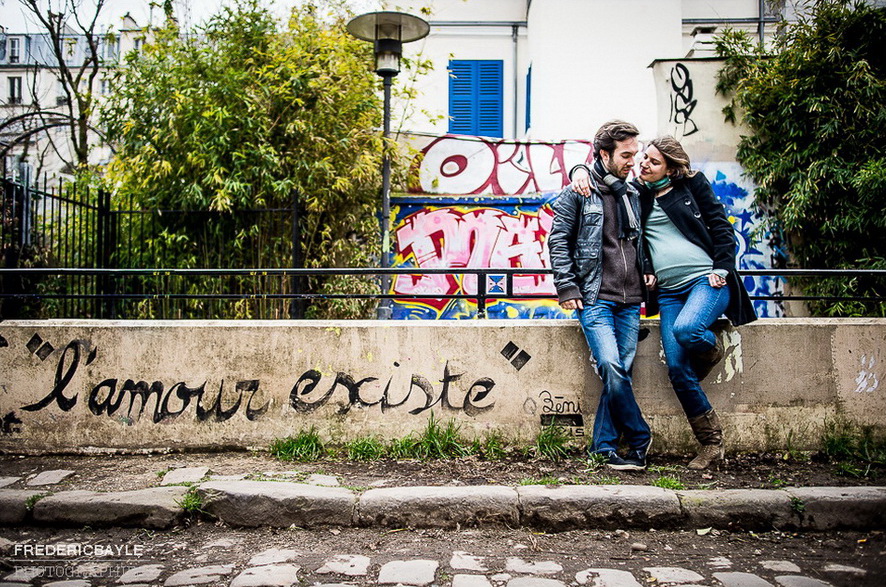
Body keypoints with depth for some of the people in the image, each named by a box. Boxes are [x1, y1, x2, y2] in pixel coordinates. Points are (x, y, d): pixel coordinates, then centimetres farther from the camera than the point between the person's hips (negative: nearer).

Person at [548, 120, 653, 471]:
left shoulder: (633, 194, 16)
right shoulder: (579, 194, 1)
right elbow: (558, 241, -1)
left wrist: (646, 280, 12)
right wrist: (567, 287, -8)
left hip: (630, 301, 5)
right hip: (595, 298, -5)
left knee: (621, 372, 2)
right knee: (611, 367, -18)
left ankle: (605, 447, 13)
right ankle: (639, 437, 2)